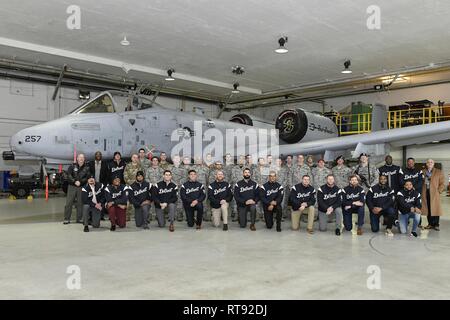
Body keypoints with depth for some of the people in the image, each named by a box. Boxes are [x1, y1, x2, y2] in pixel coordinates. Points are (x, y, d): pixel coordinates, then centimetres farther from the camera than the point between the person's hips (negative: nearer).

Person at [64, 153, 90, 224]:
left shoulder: (86, 168, 8)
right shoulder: (72, 166, 6)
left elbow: (87, 177, -2)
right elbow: (68, 175, -3)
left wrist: (80, 182, -15)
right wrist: (75, 181, -14)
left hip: (81, 187, 1)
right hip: (72, 186, -1)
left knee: (80, 203, 3)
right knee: (69, 203, -2)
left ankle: (79, 218, 12)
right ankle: (66, 219, 3)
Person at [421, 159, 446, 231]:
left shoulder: (439, 172, 5)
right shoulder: (423, 172, 11)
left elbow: (442, 183, 3)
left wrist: (438, 191, -6)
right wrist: (420, 191, 5)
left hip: (434, 194, -2)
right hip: (425, 193, 2)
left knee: (435, 208, -3)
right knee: (427, 209, 4)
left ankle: (436, 225, 5)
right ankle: (430, 224, 13)